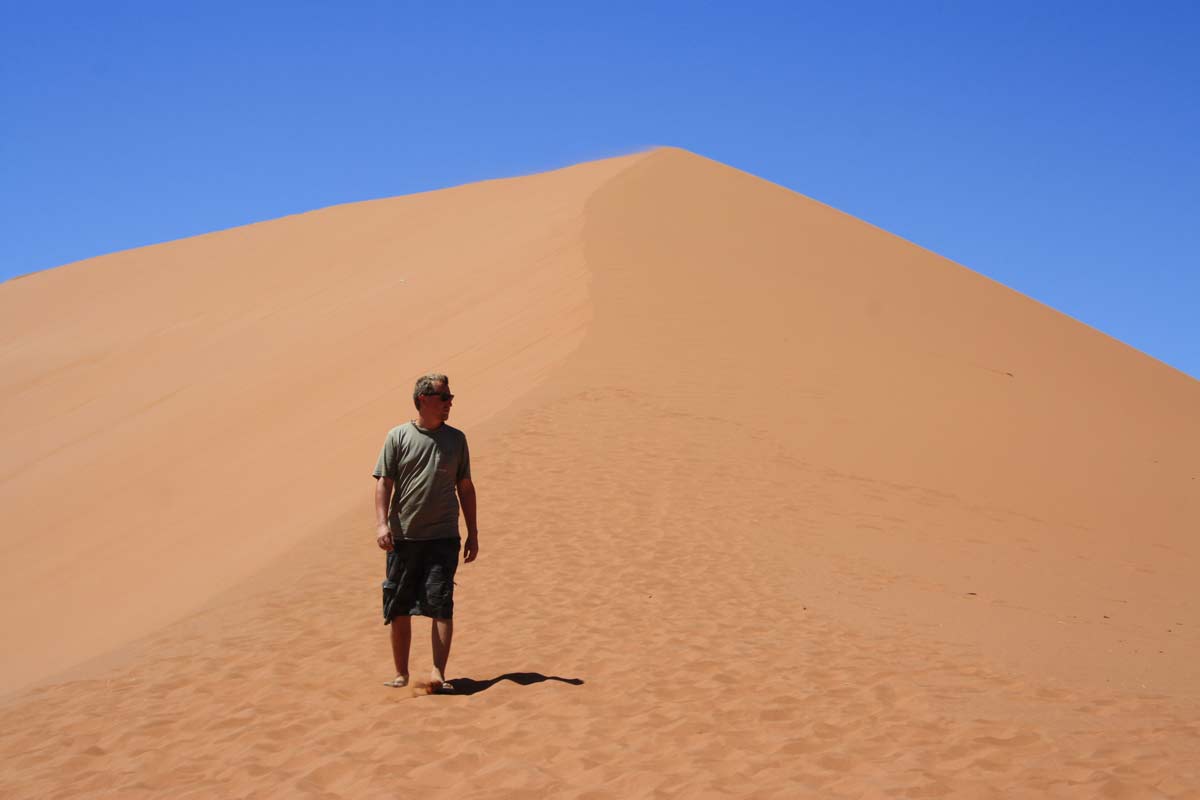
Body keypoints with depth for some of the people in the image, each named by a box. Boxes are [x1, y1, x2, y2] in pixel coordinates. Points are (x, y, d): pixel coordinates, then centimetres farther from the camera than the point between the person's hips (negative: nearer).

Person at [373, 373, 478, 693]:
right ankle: (401, 674, 19)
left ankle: (438, 673, -9)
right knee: (399, 608, 6)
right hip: (403, 537, 0)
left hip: (443, 537, 1)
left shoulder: (455, 438, 8)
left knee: (441, 605, -10)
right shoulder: (398, 436, 2)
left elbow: (465, 487, 14)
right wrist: (381, 523, -14)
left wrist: (473, 533, 12)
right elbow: (384, 482, -1)